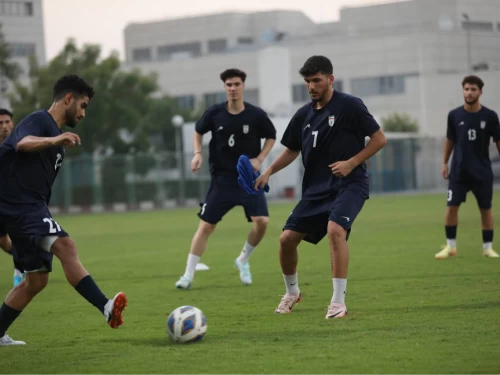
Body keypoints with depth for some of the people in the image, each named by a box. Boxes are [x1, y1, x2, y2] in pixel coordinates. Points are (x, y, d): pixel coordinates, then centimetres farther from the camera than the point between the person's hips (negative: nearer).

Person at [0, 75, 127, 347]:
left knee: (37, 279, 12)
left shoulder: (54, 133, 23)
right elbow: (23, 143, -32)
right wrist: (56, 140, -48)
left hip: (32, 209, 11)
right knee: (65, 246, -27)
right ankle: (107, 308, -40)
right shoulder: (40, 120, -8)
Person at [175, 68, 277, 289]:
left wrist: (259, 158, -4)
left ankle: (243, 261, 12)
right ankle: (188, 275, 6)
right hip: (222, 179, 0)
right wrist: (198, 153, -4)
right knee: (206, 225, -2)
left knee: (261, 221, -15)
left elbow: (271, 137, 10)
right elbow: (198, 132, 13)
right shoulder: (214, 113, -6)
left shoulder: (256, 115, -7)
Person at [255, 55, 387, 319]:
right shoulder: (304, 115, 8)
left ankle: (338, 302, -23)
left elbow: (379, 139, -5)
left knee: (335, 229, -31)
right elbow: (292, 150, 20)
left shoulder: (350, 106, -8)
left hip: (349, 185, -6)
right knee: (287, 238, 1)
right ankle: (292, 293, 29)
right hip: (315, 188, 6)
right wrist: (268, 172, 6)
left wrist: (352, 162, -15)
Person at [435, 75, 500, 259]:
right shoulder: (454, 115, -1)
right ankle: (450, 246, 7)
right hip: (458, 171, 1)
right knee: (451, 207, -4)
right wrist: (444, 163, 8)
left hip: (482, 172, -1)